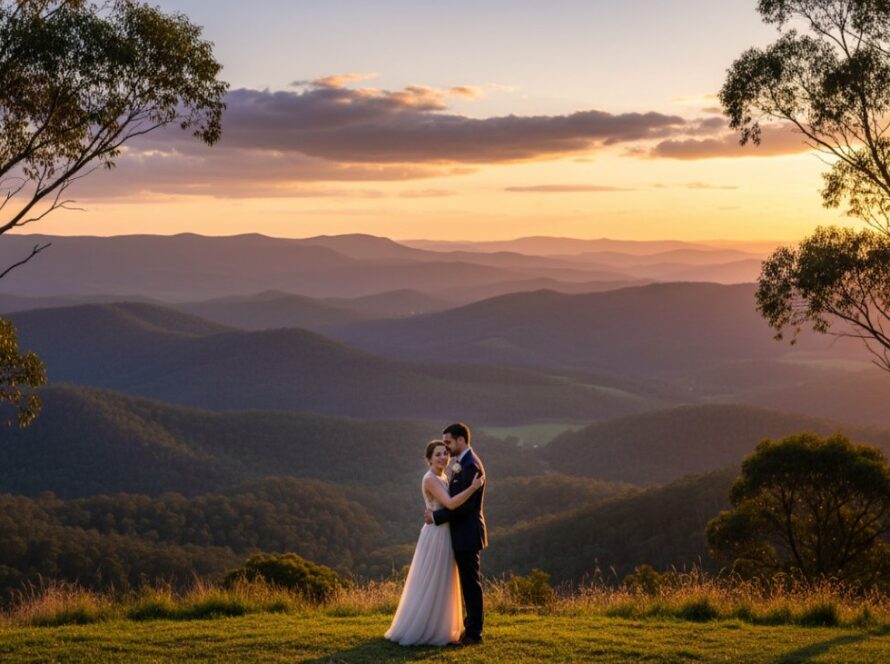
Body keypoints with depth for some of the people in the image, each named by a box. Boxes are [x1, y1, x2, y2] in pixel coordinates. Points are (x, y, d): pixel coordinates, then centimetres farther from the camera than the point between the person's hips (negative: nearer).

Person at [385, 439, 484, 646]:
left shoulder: (443, 478, 12)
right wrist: (473, 487, -25)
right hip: (436, 535, -10)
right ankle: (421, 631, 5)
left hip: (445, 535, 10)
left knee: (441, 585, 14)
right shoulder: (430, 479, -17)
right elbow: (450, 504, -29)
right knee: (430, 585, -3)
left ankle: (435, 629, 22)